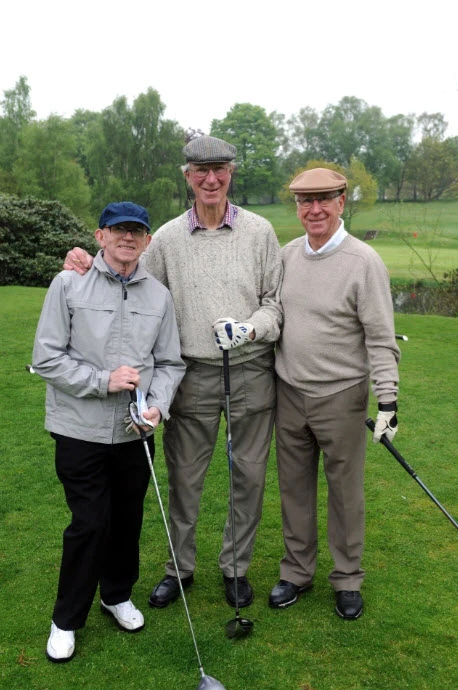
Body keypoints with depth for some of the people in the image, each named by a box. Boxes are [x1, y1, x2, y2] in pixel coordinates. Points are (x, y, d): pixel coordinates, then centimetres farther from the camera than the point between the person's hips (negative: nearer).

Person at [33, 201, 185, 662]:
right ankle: (66, 619, 24)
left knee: (128, 519, 15)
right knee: (89, 524, 1)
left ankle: (117, 595, 41)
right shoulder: (68, 285, -5)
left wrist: (158, 405, -10)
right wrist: (103, 381, -17)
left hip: (135, 432, 4)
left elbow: (170, 363, 7)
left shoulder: (159, 296, 4)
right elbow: (46, 357, -8)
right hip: (81, 430, -3)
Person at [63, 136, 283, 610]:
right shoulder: (167, 238, 3)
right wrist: (93, 269, -6)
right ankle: (180, 567, 31)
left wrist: (251, 328, -16)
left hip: (250, 371, 0)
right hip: (193, 374, 0)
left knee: (249, 474, 10)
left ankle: (236, 566, 31)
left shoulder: (258, 231, 1)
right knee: (184, 475, 9)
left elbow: (277, 298, 2)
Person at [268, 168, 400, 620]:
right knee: (294, 486, 14)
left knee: (345, 490, 9)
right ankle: (297, 570, 33)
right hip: (289, 394, 5)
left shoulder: (363, 261, -11)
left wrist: (387, 398, -16)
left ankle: (348, 579, 29)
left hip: (341, 396, -4)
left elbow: (380, 338, -11)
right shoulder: (286, 255, 5)